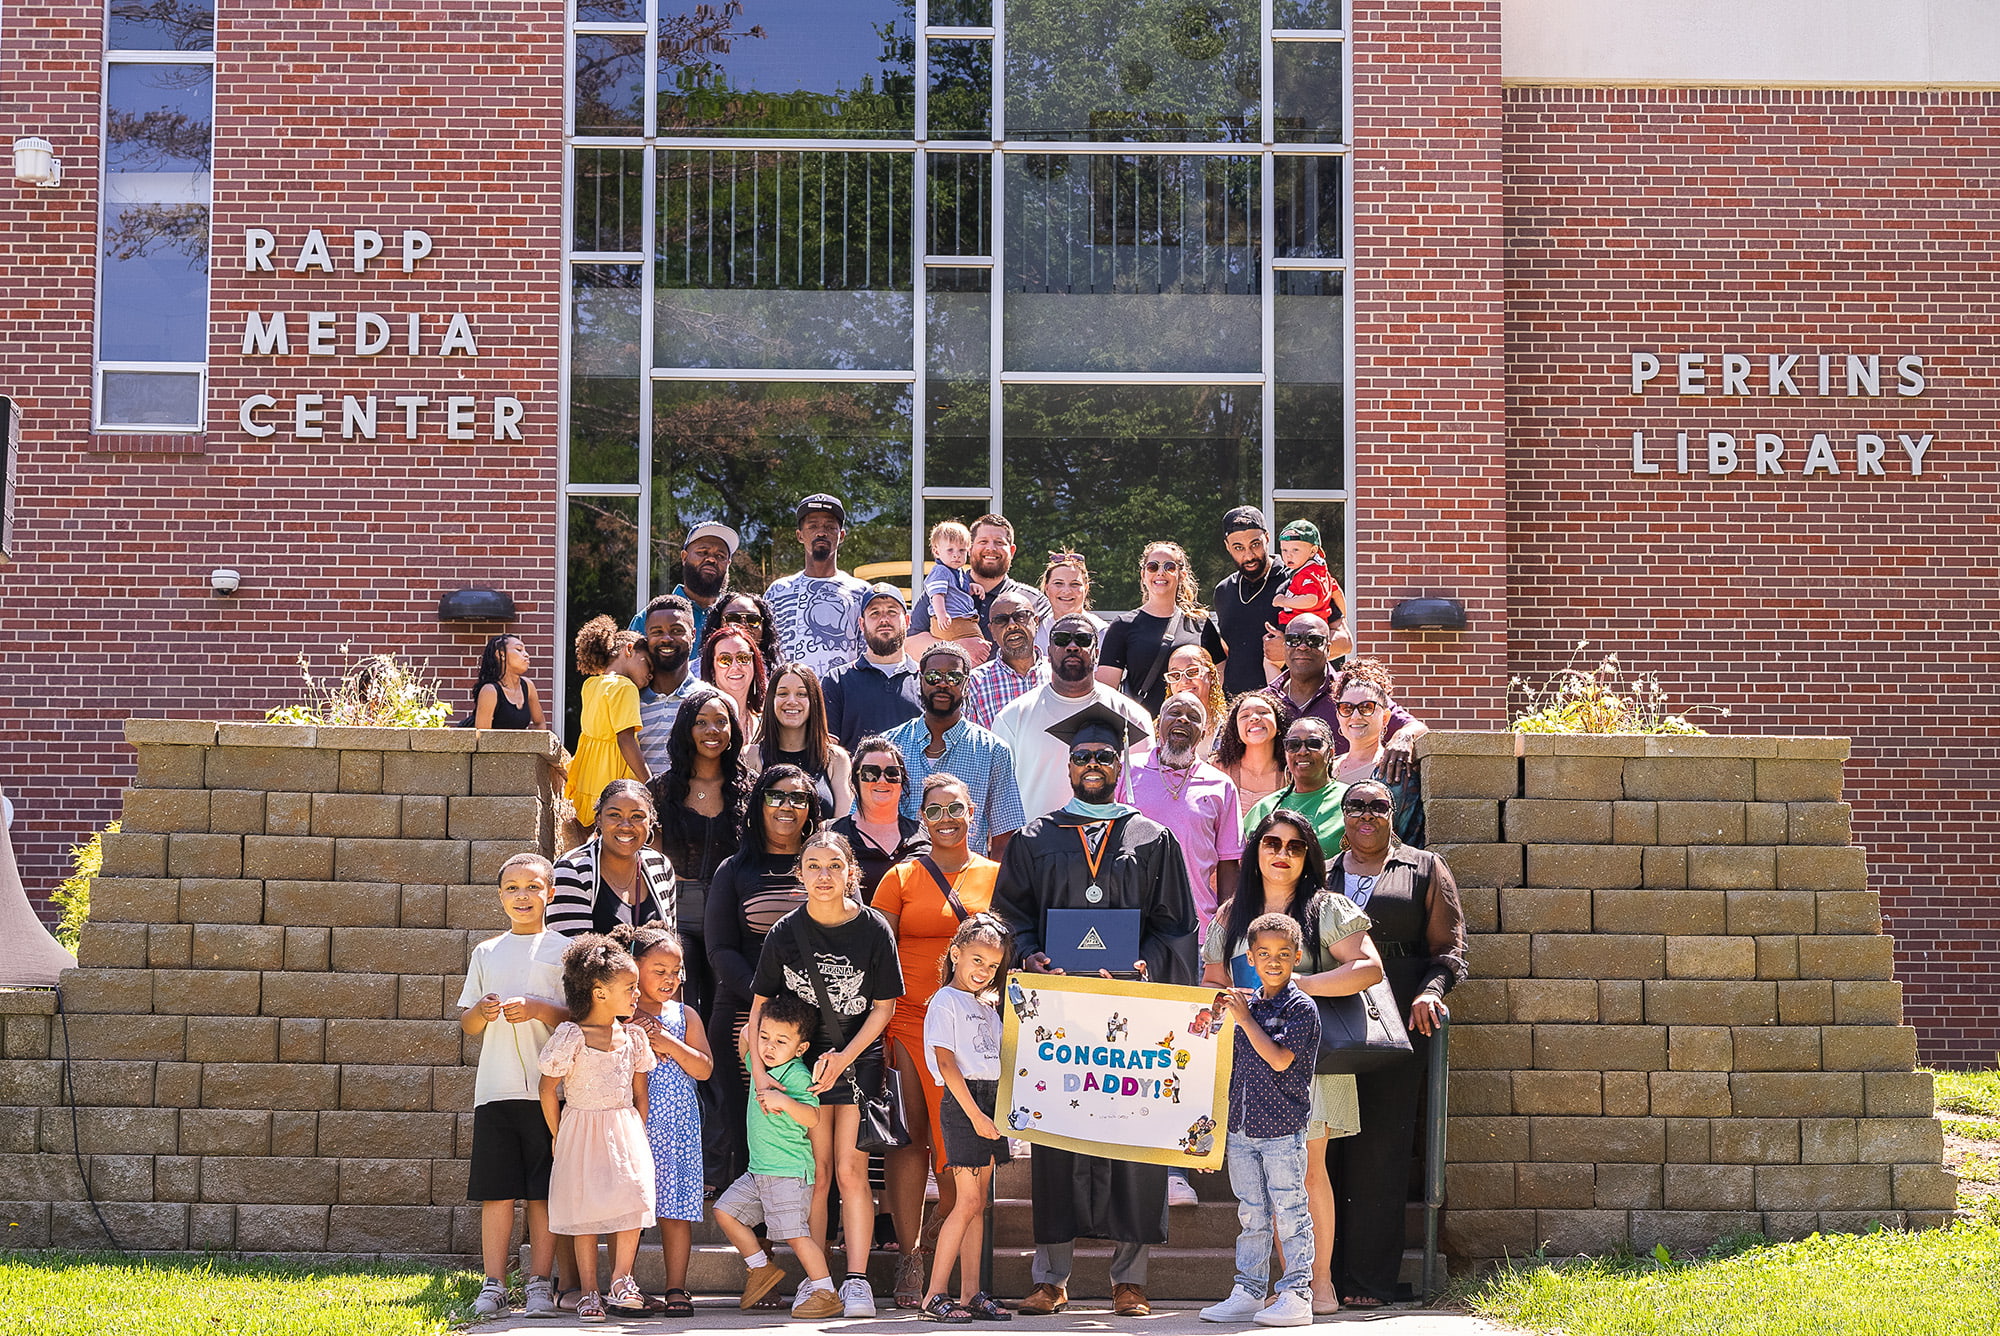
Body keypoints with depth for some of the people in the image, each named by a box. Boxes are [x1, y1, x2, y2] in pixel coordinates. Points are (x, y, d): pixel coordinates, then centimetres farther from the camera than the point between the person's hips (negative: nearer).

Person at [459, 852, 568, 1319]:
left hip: (548, 1087, -2)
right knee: (496, 1191, 1)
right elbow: (466, 1023, 15)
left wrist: (539, 1009, -15)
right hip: (495, 1087, 2)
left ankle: (540, 1284, 6)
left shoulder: (562, 949, 5)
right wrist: (482, 1011, -7)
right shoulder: (486, 953, 14)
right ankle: (493, 1285, 5)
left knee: (544, 1192, 0)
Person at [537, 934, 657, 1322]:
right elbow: (548, 1089, -5)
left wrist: (638, 1137, 8)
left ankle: (621, 1282, 5)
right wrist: (559, 1137, -1)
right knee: (585, 1212, 1)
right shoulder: (570, 1036, -10)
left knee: (632, 1201, -8)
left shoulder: (632, 1036, 5)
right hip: (582, 1132, -4)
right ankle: (589, 1293, 8)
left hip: (625, 1128, 4)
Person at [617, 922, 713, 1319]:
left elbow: (704, 1068, 1)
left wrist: (669, 1044, -10)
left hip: (677, 1126, 2)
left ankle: (676, 1288, 5)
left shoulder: (685, 1016, 9)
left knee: (677, 1210, 0)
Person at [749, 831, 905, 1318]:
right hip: (802, 1059, 1)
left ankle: (856, 1281, -2)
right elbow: (761, 1005, 2)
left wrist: (844, 1057, -12)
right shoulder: (785, 933, -5)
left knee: (851, 1170, -6)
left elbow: (883, 1007, -2)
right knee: (816, 1175, 1)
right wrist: (758, 1070, -8)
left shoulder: (873, 929, -7)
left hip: (859, 1061, -1)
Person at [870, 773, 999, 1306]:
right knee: (908, 1136, -4)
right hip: (909, 1019, -1)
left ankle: (938, 1229, 22)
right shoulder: (901, 879, 7)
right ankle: (909, 1255, -1)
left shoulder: (996, 876, 9)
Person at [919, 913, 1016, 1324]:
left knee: (978, 1203, 6)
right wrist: (974, 1114, -17)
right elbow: (946, 1063, -12)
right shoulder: (945, 1002, -5)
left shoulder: (988, 1006, 20)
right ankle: (934, 1296, -8)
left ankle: (971, 1294, 7)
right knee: (967, 1202, -11)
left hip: (992, 1101, 8)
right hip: (962, 1103, -8)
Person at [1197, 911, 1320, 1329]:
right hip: (1241, 1129, 6)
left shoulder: (1301, 1007, -8)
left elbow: (1279, 1060, -19)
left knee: (1289, 1213, -1)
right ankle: (1248, 1292, 18)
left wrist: (1245, 1019, -14)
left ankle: (1297, 1296, 3)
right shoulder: (1246, 1001, 11)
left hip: (1282, 1130, -6)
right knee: (1251, 1214, 12)